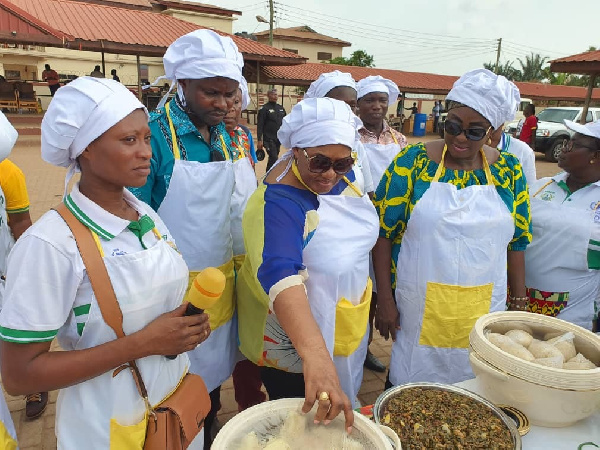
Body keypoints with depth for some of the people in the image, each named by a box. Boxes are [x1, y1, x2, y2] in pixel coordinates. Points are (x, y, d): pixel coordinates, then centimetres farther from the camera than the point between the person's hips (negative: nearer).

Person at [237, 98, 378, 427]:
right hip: (294, 344, -7)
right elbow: (280, 277, -49)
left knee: (336, 418, 29)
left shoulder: (342, 175, -9)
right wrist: (315, 354, -61)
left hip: (347, 328, 7)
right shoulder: (277, 204, -33)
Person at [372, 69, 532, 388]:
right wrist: (385, 301, -8)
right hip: (419, 310, -2)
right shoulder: (413, 161, -8)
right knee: (407, 396, 13)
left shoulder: (509, 171, 1)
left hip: (483, 311, 3)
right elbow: (383, 232, -7)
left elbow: (517, 242, 8)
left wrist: (518, 306, 8)